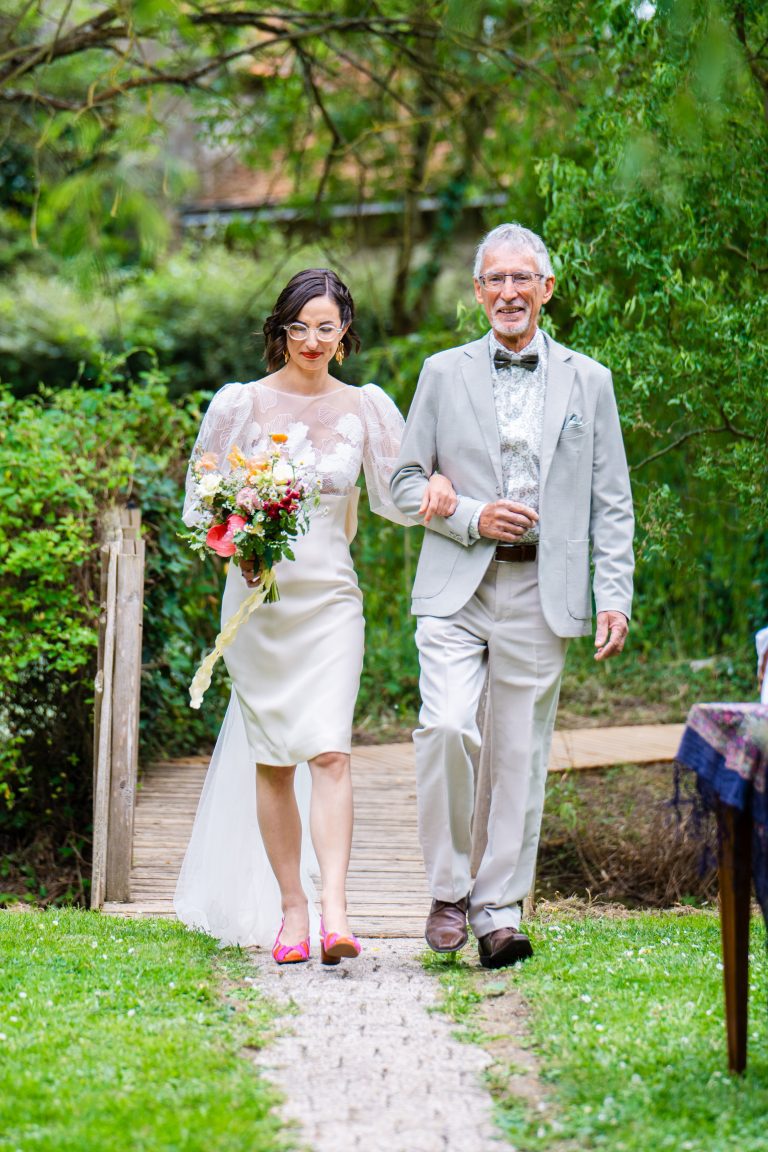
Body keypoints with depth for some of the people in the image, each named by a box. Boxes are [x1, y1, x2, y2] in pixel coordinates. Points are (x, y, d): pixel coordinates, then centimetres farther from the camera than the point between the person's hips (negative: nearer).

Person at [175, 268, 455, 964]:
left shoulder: (366, 407, 4)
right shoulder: (239, 404, 1)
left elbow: (393, 496, 12)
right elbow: (200, 502, 4)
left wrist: (434, 487, -9)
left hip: (330, 600, 0)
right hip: (257, 598, 0)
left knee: (330, 751, -13)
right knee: (272, 759, 4)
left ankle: (335, 912, -19)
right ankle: (290, 907, 14)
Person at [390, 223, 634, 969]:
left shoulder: (587, 381, 10)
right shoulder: (445, 374, 10)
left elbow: (610, 501, 9)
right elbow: (406, 480, 10)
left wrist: (614, 596, -1)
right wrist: (471, 516, -7)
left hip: (541, 592, 1)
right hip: (457, 587, 0)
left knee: (520, 754, 1)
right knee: (446, 728, -17)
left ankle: (500, 909, 10)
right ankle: (449, 888, 0)